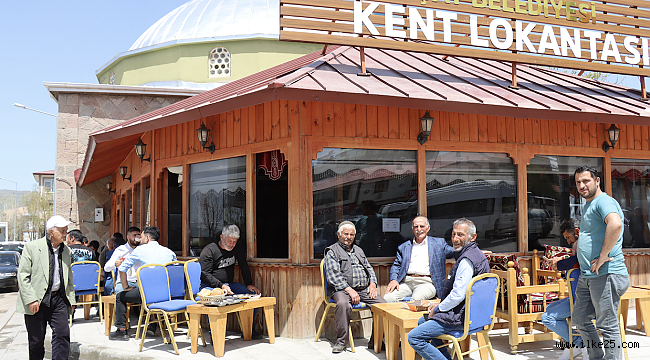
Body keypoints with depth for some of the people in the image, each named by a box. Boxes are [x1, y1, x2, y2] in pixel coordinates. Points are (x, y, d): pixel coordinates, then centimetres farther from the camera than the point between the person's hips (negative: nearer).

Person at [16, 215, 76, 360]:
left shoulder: (66, 250, 11)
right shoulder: (31, 247, -5)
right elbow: (23, 275, -8)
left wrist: (71, 299, 13)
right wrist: (31, 299, -15)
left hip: (59, 299, 4)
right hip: (37, 301, -4)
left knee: (62, 335, -2)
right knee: (36, 340, 7)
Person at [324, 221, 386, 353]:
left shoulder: (358, 250, 26)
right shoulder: (332, 252, 4)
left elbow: (369, 268, 25)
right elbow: (333, 276, -8)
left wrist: (373, 283, 4)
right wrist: (349, 290, -18)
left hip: (364, 289, 5)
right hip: (342, 289, -5)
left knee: (382, 304, -19)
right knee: (343, 304, -38)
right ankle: (340, 341, -23)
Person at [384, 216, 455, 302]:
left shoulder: (438, 243, 18)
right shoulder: (404, 247, 23)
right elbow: (396, 265, 20)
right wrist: (393, 280, 1)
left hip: (426, 282, -2)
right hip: (406, 282, 3)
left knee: (416, 299, -35)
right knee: (387, 298, -24)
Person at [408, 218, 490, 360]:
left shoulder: (467, 260, -21)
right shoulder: (476, 254, 13)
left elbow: (458, 296, -25)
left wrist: (437, 309, -10)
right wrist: (439, 305, 13)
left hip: (460, 318, -11)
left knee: (414, 337, -15)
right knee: (423, 321, 28)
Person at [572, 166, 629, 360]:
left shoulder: (604, 201, -12)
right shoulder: (587, 206, 20)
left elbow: (615, 224, -33)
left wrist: (602, 257, -27)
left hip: (606, 274, -10)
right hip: (587, 276, 10)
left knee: (607, 326, -4)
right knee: (580, 319, 17)